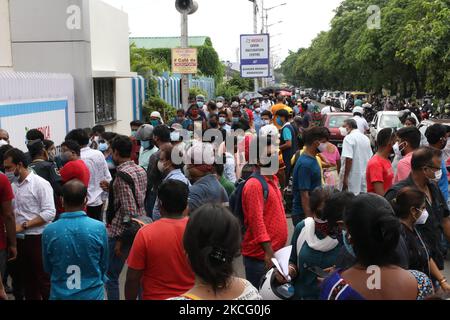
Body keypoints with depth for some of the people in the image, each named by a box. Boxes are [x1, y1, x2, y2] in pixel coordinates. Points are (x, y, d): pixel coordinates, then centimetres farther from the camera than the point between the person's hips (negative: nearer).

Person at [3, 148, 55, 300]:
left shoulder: (40, 183, -11)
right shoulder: (13, 186, 8)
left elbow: (49, 213, -17)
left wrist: (23, 225, -20)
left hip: (37, 238, -6)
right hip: (19, 239, 6)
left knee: (43, 279, 3)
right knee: (26, 279, 16)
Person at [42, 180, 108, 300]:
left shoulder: (49, 231, -15)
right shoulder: (99, 228, -17)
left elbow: (47, 268, 1)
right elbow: (104, 266, -3)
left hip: (60, 294, 1)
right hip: (92, 294, 0)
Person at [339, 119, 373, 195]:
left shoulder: (349, 138, -13)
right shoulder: (366, 138, 12)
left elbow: (349, 159, -20)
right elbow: (370, 158, 17)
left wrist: (345, 178, -19)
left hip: (353, 177, -8)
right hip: (364, 177, 8)